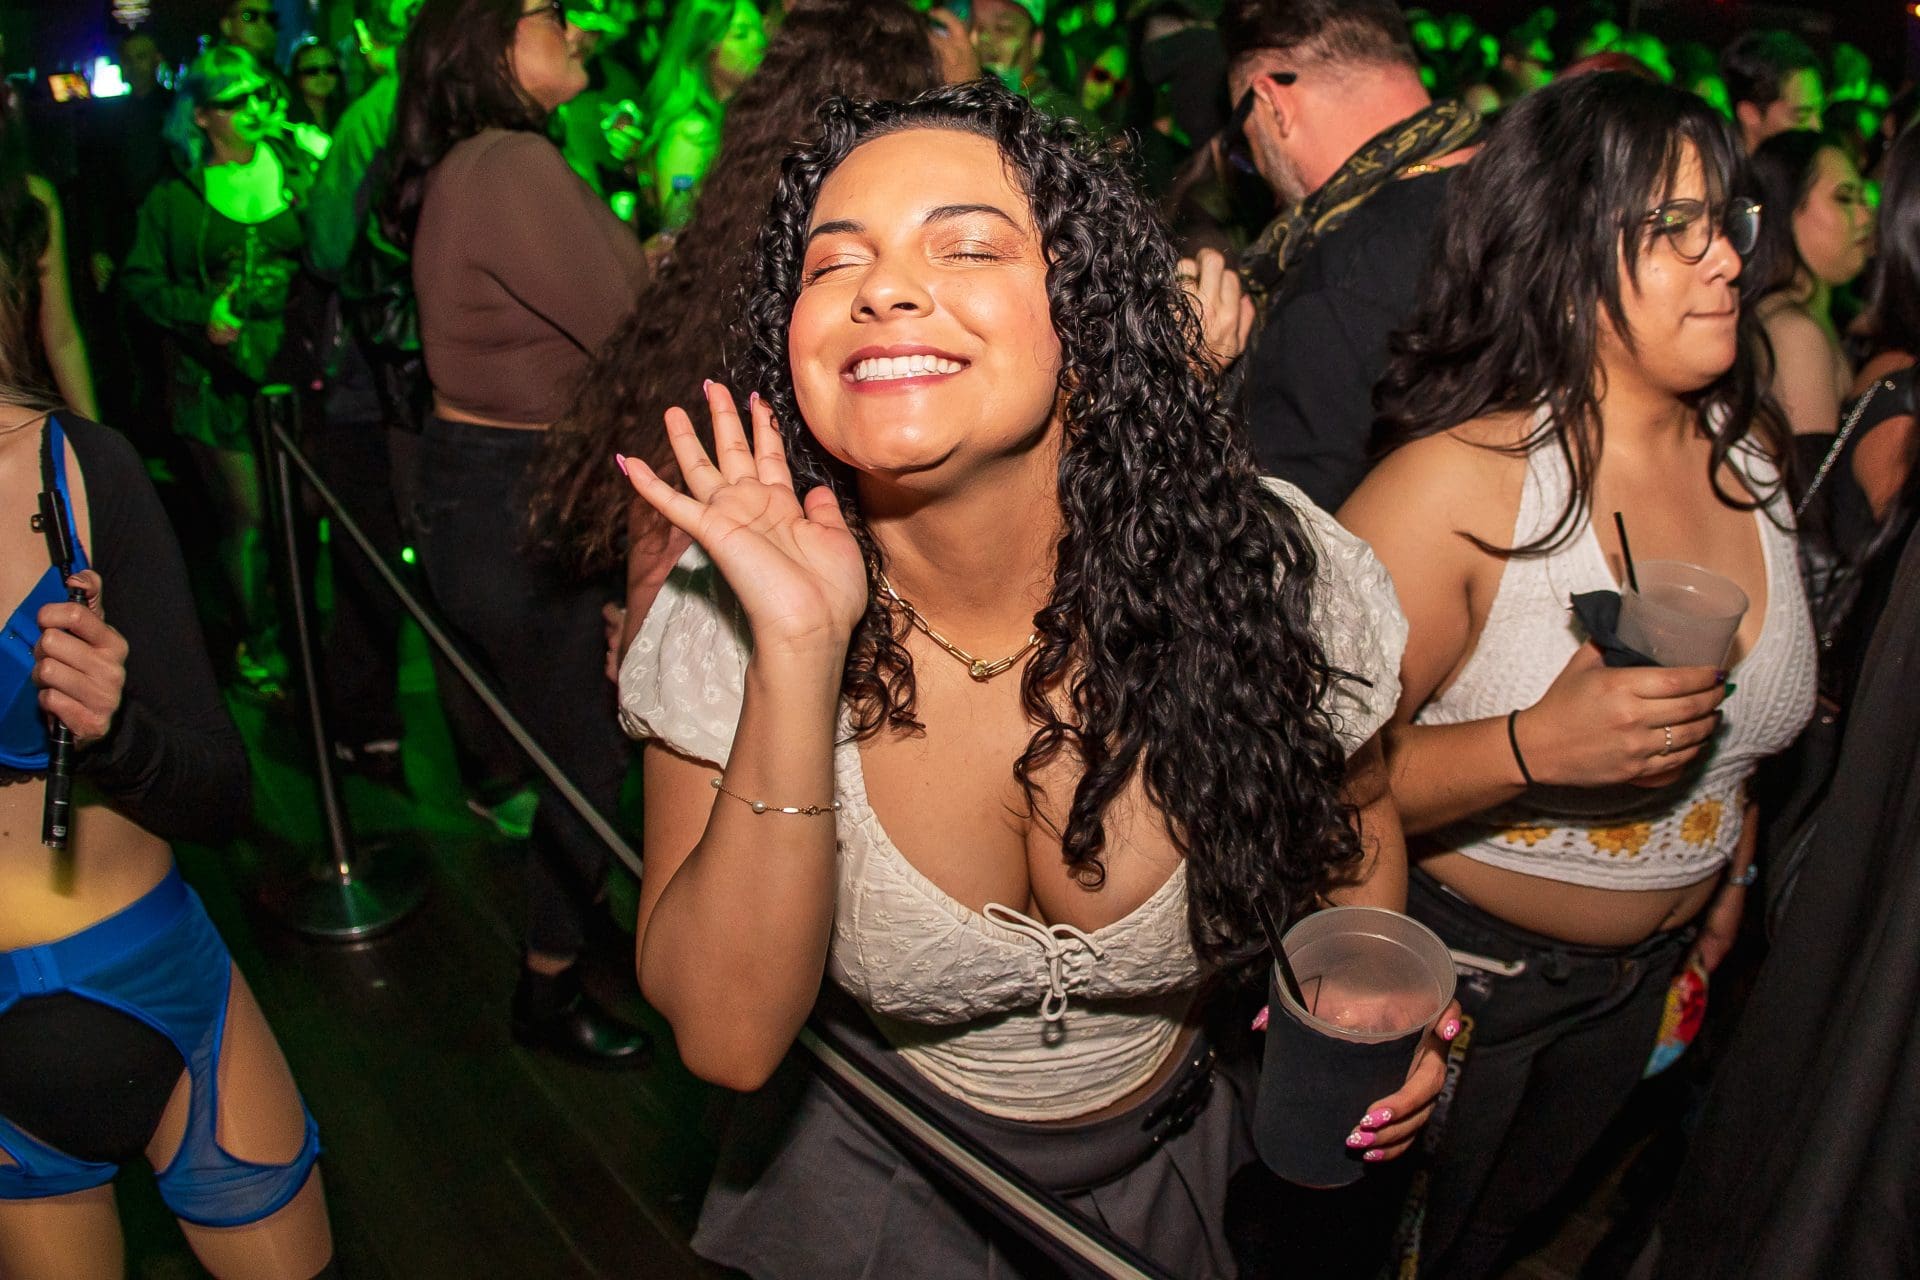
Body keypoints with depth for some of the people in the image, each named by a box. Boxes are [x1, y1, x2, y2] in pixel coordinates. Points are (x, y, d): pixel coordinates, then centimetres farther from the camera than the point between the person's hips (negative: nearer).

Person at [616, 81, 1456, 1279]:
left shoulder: (1274, 574, -22)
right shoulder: (723, 618, -23)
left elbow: (1351, 815, -2)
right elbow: (727, 1035, -27)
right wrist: (798, 653, -36)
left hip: (1176, 1178, 1)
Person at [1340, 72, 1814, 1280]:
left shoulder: (1752, 451, -5)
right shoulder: (1459, 480, -28)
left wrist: (1728, 868, 19)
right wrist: (1530, 750, -42)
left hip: (1641, 977, 6)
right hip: (1449, 966, -6)